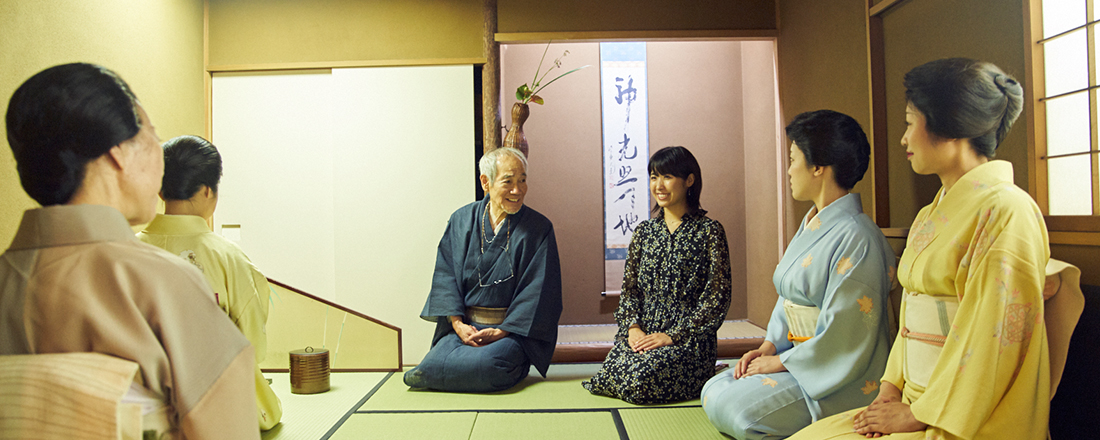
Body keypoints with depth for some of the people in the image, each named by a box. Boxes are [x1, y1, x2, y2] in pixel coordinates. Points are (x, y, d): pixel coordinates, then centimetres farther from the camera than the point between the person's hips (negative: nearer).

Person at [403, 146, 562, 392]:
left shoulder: (539, 229, -1)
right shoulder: (461, 220, 7)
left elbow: (537, 290, -5)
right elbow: (445, 274, 4)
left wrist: (501, 331, -14)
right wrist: (457, 323, -11)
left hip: (511, 329, -2)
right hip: (463, 327, 2)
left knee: (484, 364, -32)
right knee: (434, 363, -26)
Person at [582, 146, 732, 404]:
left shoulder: (709, 231, -1)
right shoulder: (644, 232, 14)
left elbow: (717, 297, -6)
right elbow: (629, 288, 12)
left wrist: (672, 335, -13)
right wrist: (633, 327, -8)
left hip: (689, 337, -4)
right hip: (641, 333, 4)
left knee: (639, 378, -28)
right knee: (613, 371, -25)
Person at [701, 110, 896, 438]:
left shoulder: (855, 239, -22)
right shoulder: (812, 224, 10)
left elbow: (842, 337, -23)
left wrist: (780, 362, -14)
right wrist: (769, 346, 3)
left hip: (840, 379, -9)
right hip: (796, 356, 9)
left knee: (733, 406, -21)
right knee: (713, 390, 1)